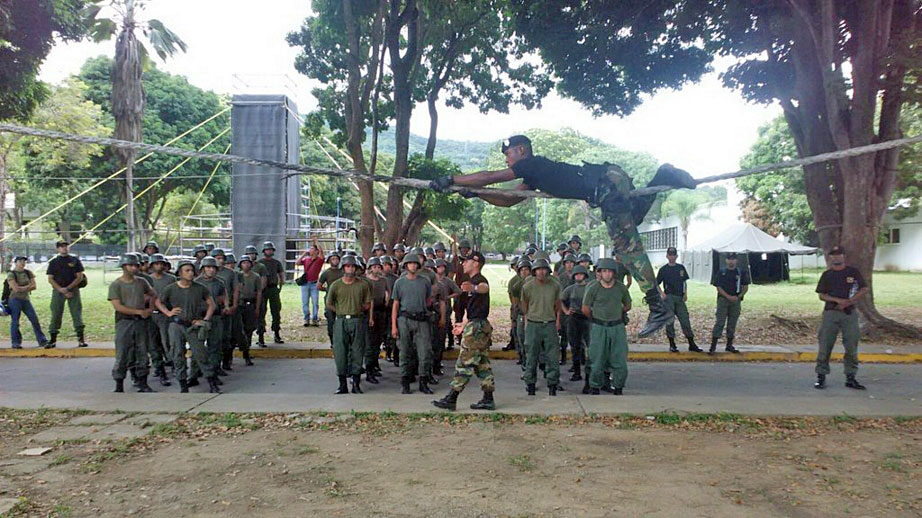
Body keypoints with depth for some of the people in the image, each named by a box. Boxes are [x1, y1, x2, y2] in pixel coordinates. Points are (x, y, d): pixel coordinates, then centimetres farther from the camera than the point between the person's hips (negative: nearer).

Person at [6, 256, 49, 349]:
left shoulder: (28, 273, 9)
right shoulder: (11, 274, -6)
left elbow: (34, 286, 1)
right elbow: (16, 288, -17)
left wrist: (22, 288, -11)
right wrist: (28, 286, -6)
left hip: (26, 299, 5)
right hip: (15, 300, -5)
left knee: (35, 319, 2)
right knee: (15, 321, -1)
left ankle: (42, 341, 6)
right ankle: (16, 343, 7)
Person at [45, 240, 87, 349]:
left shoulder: (75, 260, 9)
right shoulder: (53, 262, 11)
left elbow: (79, 277, 3)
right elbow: (50, 279, 5)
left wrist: (68, 288, -9)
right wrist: (61, 290, -10)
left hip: (73, 290, -1)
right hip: (58, 291, 1)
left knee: (77, 313, -4)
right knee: (55, 314, 0)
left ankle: (81, 339, -3)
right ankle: (53, 339, 7)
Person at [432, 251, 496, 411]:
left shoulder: (479, 279, -12)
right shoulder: (474, 281, 20)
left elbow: (485, 287, -40)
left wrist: (473, 287, -62)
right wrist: (464, 324, 39)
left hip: (476, 326, -11)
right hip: (479, 325, 11)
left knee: (464, 363, -7)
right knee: (483, 364, 12)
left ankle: (451, 399, -2)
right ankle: (488, 400, 16)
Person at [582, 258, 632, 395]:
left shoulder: (621, 287, 1)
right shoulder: (593, 288, -6)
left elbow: (627, 306, 18)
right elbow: (585, 309, 4)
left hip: (617, 327, 2)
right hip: (599, 327, -2)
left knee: (619, 359, 3)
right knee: (597, 359, 3)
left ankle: (618, 387, 17)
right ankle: (595, 387, 16)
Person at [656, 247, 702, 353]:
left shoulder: (681, 268, 11)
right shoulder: (663, 269, 0)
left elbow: (684, 282, 17)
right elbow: (656, 284, 2)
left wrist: (685, 293, 4)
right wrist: (662, 293, -12)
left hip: (680, 297, 3)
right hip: (669, 297, -3)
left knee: (685, 321, 2)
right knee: (670, 321, 0)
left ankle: (692, 344, 6)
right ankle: (672, 345, 8)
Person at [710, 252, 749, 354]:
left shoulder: (741, 272, 8)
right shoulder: (721, 272, 3)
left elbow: (745, 287, 8)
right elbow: (718, 287, -2)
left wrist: (739, 296, -7)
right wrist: (728, 297, -14)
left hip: (736, 300, 3)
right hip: (723, 299, -2)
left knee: (732, 324, 7)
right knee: (719, 322, -8)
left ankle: (729, 345, 17)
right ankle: (713, 346, -10)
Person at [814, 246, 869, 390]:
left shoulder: (853, 272, 8)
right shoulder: (827, 274, 8)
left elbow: (864, 289, 5)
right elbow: (821, 295, 4)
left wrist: (849, 301, -9)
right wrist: (838, 300, -13)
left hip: (850, 313, 0)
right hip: (831, 313, 0)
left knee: (851, 346, 2)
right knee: (825, 345, -3)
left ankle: (850, 378, 12)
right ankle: (821, 376, 3)